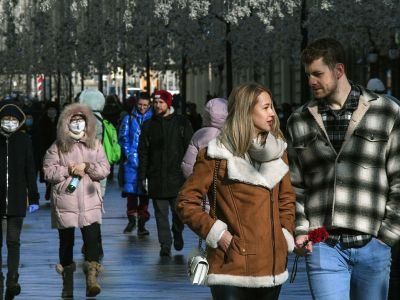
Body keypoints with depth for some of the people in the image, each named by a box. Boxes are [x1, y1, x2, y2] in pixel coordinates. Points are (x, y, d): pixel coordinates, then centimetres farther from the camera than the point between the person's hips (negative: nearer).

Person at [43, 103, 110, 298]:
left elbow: (104, 169, 3)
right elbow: (48, 171, -3)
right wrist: (69, 170, -12)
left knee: (92, 239, -14)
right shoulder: (58, 147, 3)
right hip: (65, 202, 0)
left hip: (90, 203, 0)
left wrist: (87, 167, -12)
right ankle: (67, 282, 19)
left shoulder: (95, 144, 8)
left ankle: (91, 278, -17)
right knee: (66, 241, 8)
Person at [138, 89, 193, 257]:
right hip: (156, 177, 2)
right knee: (161, 213, 2)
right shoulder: (148, 125, 9)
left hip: (177, 175, -2)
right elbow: (143, 153, 10)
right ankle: (165, 244, 6)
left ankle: (177, 235, 29)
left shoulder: (181, 123, 3)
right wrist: (142, 176, 3)